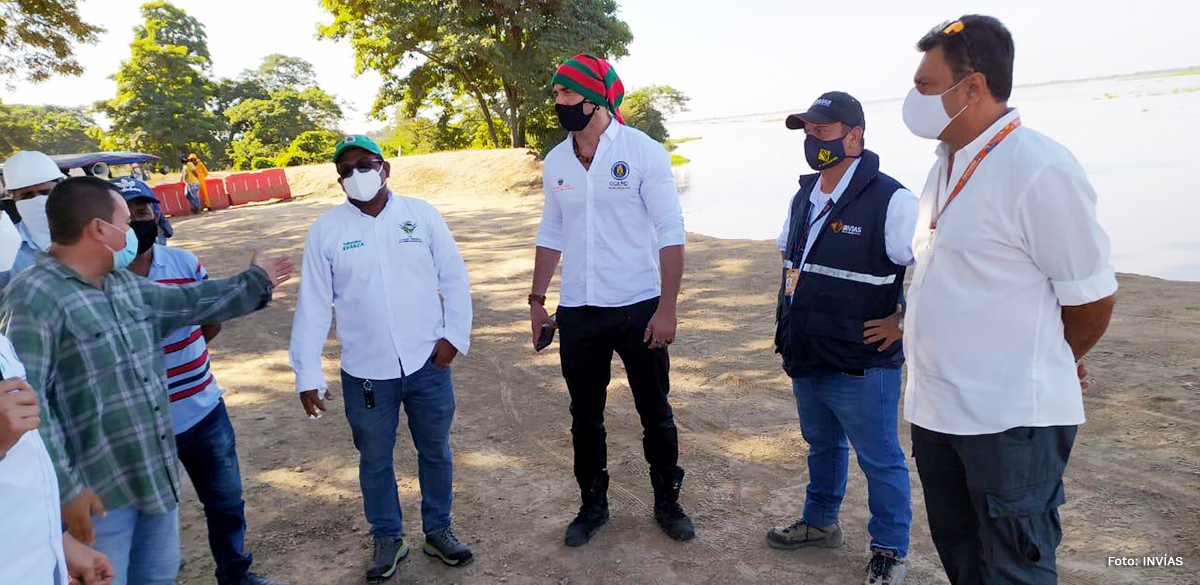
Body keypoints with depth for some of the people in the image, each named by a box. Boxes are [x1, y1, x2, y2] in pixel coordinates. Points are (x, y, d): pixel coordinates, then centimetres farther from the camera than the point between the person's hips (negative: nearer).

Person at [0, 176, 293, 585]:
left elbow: (191, 302, 23)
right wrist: (63, 488, -23)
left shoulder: (126, 286, 8)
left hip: (157, 475, 8)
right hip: (94, 493, -8)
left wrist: (254, 282, 31)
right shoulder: (33, 297, -19)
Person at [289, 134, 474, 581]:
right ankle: (387, 538, 37)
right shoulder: (325, 231, -3)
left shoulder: (422, 214, -3)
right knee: (375, 460, 15)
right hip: (365, 372, 0)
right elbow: (313, 305, -2)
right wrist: (307, 374, -4)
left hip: (428, 364, 0)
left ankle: (438, 530, 37)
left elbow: (454, 278, 1)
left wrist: (455, 333, -6)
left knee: (436, 451, 16)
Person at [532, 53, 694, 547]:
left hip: (638, 308, -4)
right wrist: (537, 300, 10)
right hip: (578, 314, 4)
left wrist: (666, 308, -15)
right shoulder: (555, 162, 6)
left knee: (656, 414, 10)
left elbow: (670, 233, -10)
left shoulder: (643, 153, -9)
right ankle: (593, 504, 32)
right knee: (585, 417, 14)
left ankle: (667, 502, 31)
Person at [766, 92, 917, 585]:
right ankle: (820, 522, 44)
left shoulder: (890, 201, -19)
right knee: (822, 446, 25)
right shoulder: (804, 197, 7)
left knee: (880, 461, 10)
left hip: (862, 367, -7)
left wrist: (902, 322, -16)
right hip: (806, 360, 8)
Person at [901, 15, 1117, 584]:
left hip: (1010, 420, -8)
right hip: (935, 409, 8)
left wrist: (1042, 367, 5)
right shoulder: (947, 165, 9)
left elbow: (1091, 297, -11)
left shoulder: (1040, 169, -17)